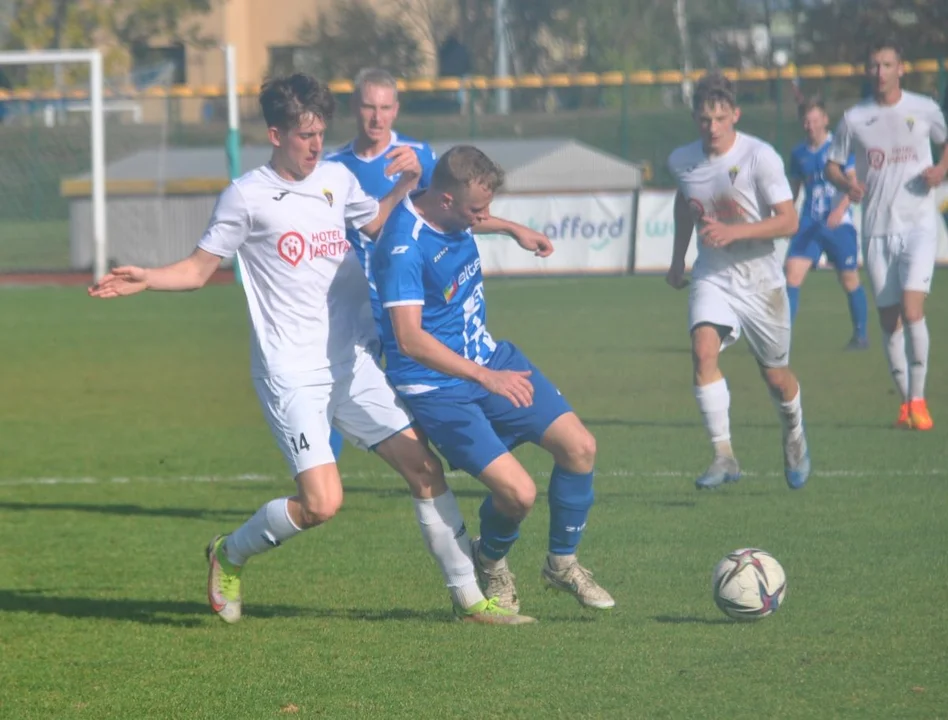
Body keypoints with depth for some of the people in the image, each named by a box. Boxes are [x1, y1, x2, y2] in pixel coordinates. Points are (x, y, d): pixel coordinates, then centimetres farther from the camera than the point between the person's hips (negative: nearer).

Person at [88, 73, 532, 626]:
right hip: (292, 374, -6)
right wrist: (144, 281, -16)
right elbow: (198, 269, 1)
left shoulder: (337, 178, 10)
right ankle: (229, 556, 9)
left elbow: (377, 225, 29)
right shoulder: (247, 196, -5)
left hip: (353, 365, 6)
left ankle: (469, 596, 12)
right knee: (322, 503, -17)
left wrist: (407, 184, 12)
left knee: (426, 469, 1)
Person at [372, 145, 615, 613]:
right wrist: (485, 377, -37)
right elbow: (409, 338, -35)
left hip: (489, 359, 8)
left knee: (579, 447, -1)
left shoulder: (453, 213, -3)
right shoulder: (404, 247, -29)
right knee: (518, 492, -18)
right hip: (438, 388, -8)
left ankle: (562, 562, 20)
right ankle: (492, 562, 18)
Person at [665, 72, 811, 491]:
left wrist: (733, 232, -30)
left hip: (760, 278, -2)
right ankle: (724, 456, -23)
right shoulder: (682, 161, -2)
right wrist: (677, 260, 26)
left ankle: (794, 438, 41)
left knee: (775, 376, 9)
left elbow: (788, 221, -18)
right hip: (711, 277, 2)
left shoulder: (760, 157, -16)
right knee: (703, 350, -24)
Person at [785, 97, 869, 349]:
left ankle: (861, 334, 22)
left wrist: (840, 209, -26)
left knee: (850, 280, 5)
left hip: (838, 224, -3)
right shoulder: (799, 154, 9)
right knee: (793, 274, -12)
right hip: (809, 224, 3)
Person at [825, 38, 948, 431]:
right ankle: (905, 400, 16)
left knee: (912, 310, -17)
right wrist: (847, 184, -10)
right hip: (876, 231, 2)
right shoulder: (854, 118, 4)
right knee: (889, 320, 3)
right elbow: (832, 164, 12)